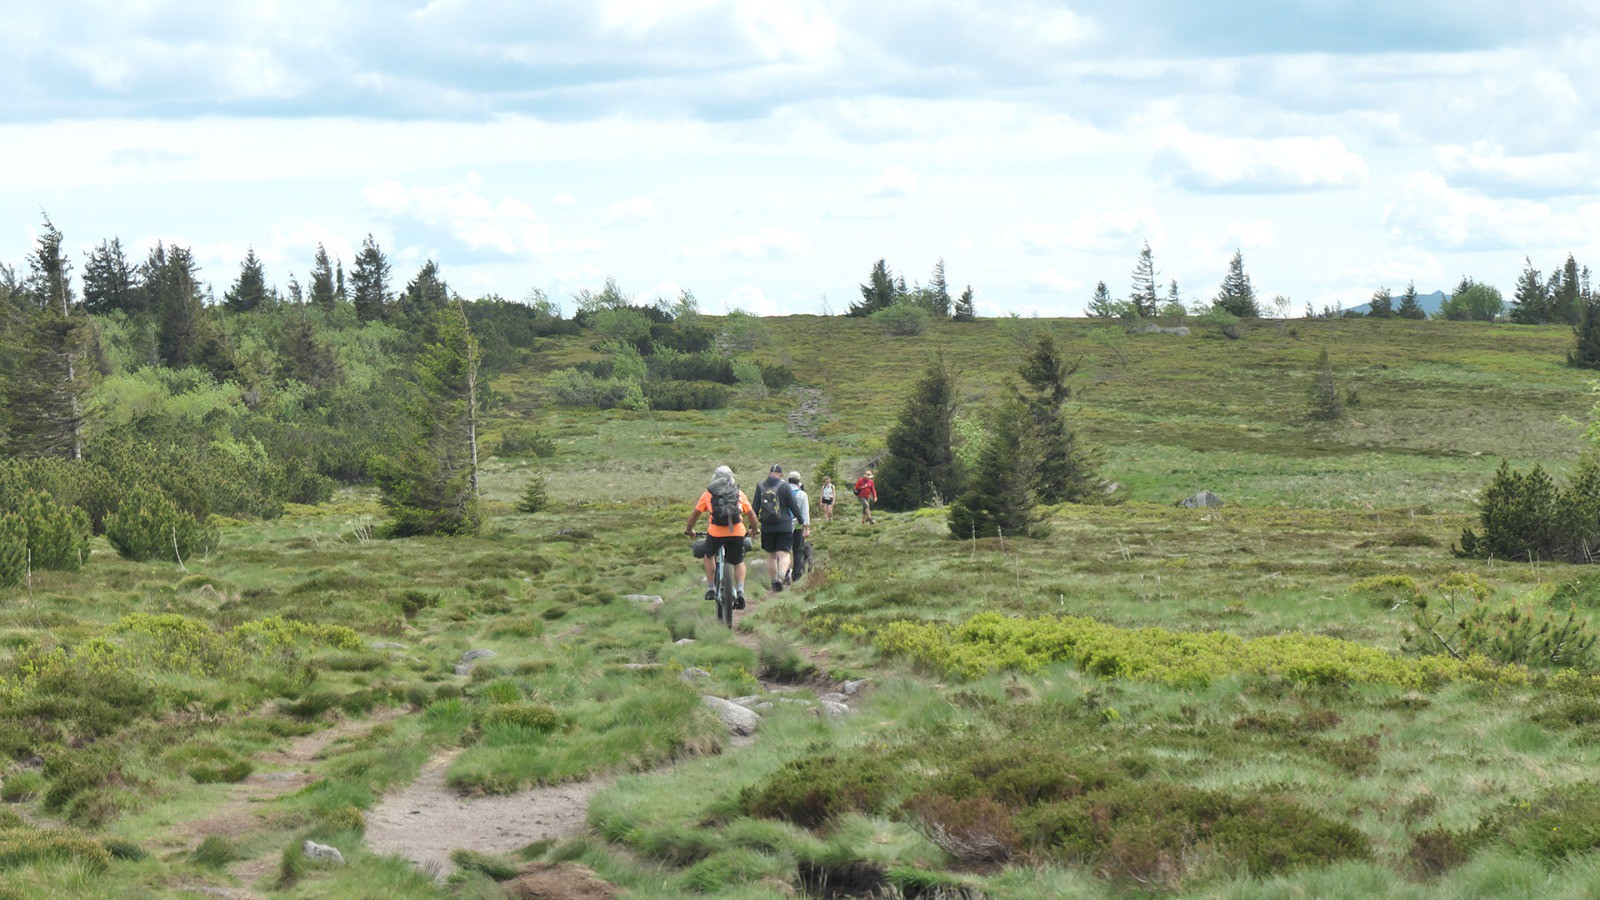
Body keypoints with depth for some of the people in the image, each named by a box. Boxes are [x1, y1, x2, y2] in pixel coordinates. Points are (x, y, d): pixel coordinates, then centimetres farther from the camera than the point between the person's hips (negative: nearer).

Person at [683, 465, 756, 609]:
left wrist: (689, 529, 35)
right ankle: (740, 591, -3)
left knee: (708, 556, 26)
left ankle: (711, 589, 18)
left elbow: (696, 514, 19)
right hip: (737, 532, 1)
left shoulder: (708, 494, 15)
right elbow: (751, 514, 23)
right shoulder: (739, 493, 18)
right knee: (739, 563, 17)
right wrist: (754, 529, 40)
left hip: (716, 532, -1)